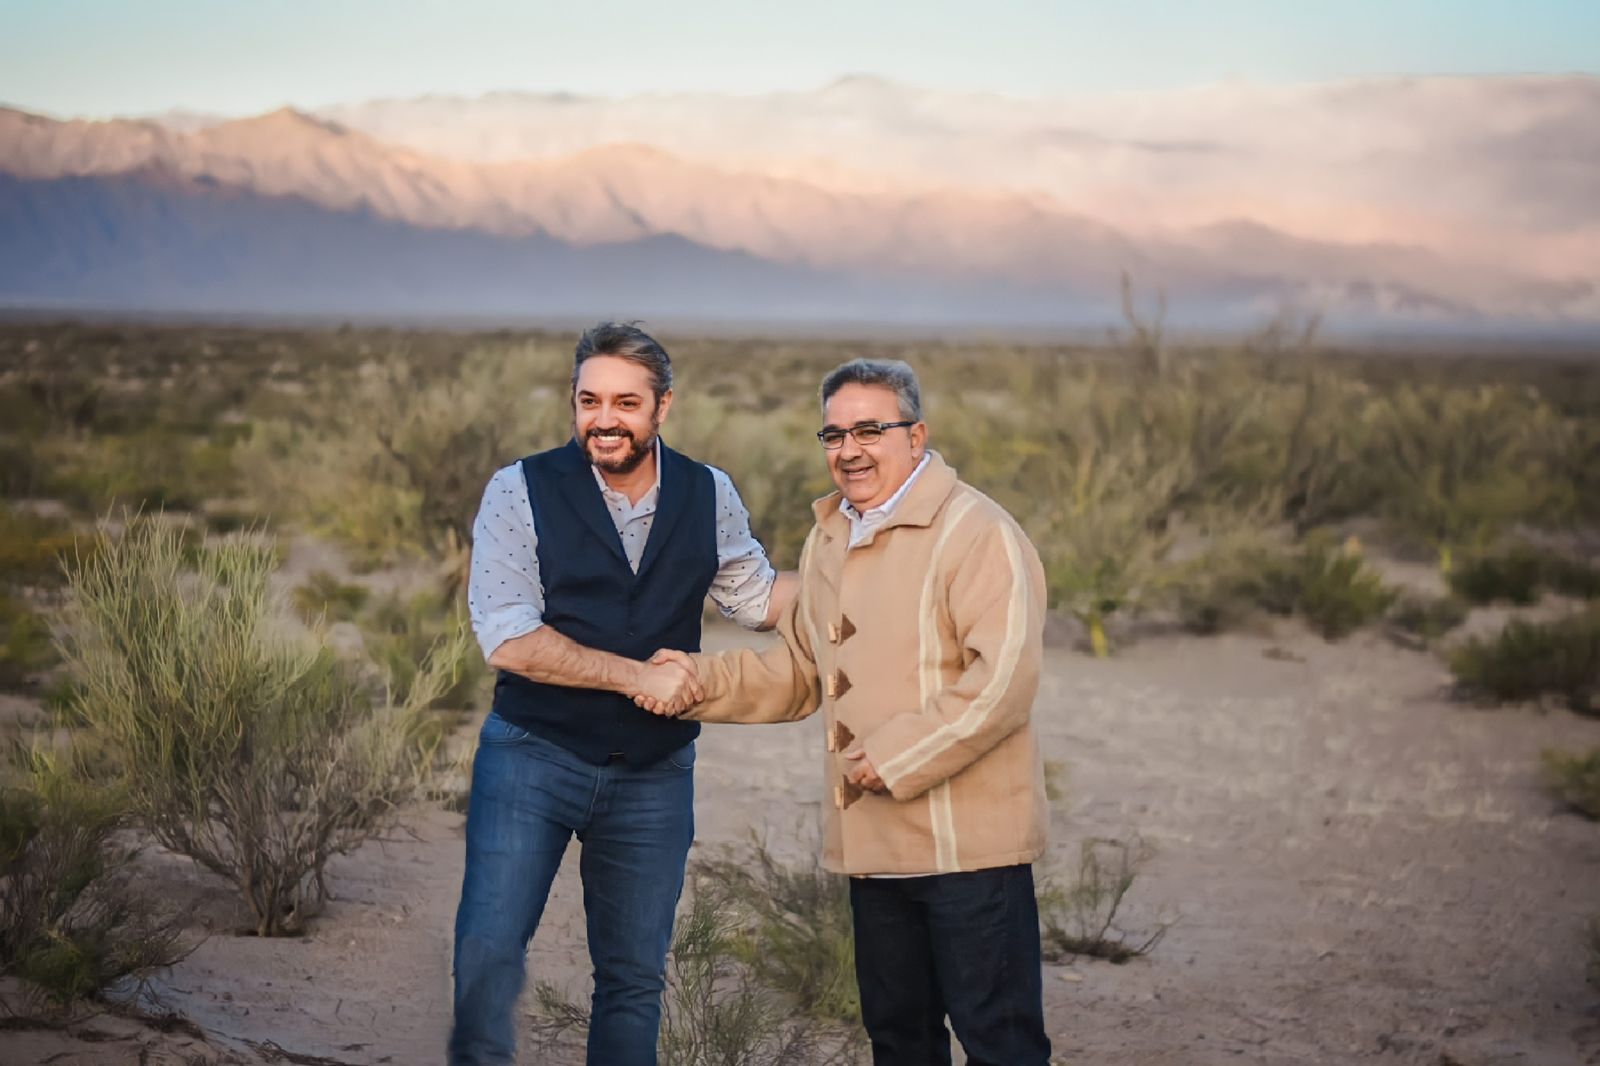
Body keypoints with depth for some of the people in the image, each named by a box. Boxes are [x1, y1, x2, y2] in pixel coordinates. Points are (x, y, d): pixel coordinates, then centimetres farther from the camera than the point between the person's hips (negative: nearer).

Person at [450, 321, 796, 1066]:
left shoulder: (709, 496, 1)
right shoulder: (522, 492, -10)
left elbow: (759, 599, 16)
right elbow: (508, 639, -16)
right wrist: (636, 675, -22)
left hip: (653, 772, 3)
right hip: (533, 755, -3)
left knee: (635, 977, 11)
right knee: (489, 949, -13)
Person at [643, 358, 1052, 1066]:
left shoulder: (977, 532, -12)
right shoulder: (829, 540, 15)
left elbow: (1004, 680, -21)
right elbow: (799, 674, 22)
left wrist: (897, 757, -19)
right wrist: (698, 681, 8)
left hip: (969, 843, -8)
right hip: (874, 846, 8)